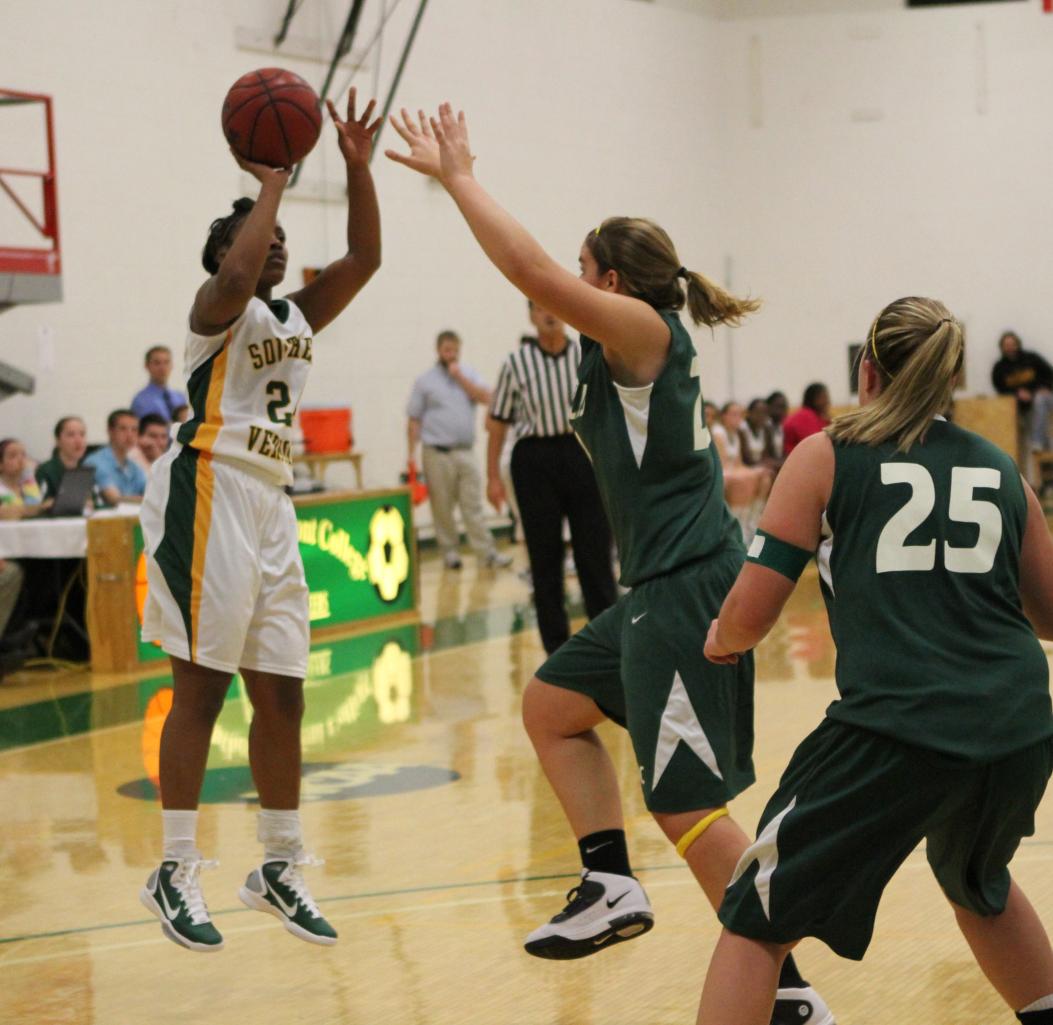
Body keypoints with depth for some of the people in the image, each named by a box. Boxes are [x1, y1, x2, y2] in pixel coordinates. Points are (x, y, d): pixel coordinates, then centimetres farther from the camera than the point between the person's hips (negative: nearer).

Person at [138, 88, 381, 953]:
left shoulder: (299, 315, 17)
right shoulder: (220, 307, -4)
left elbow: (365, 258, 9)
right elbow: (234, 274, -28)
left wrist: (357, 166, 0)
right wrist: (272, 185, -17)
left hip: (271, 501, 8)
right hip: (208, 492, -8)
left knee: (281, 695, 9)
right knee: (202, 686, -7)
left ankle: (279, 868, 19)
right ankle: (176, 874, -2)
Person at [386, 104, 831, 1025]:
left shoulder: (642, 328, -11)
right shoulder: (628, 345, 15)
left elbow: (530, 269, -21)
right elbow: (534, 272, 24)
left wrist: (456, 175, -11)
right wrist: (456, 176, 23)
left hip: (689, 587, -10)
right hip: (664, 585, 10)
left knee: (688, 803, -7)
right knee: (552, 706, 22)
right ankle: (612, 887, 18)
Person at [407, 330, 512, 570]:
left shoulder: (469, 375, 12)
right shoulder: (425, 381, 5)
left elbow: (485, 397, -4)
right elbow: (414, 421, 3)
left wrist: (460, 378, -7)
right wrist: (412, 453, -4)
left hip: (465, 451, 2)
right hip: (437, 453, -2)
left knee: (473, 505, -1)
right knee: (442, 507, 1)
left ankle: (486, 553, -3)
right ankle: (449, 551, 10)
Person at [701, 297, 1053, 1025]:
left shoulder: (826, 457, 6)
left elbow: (750, 614, 0)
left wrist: (722, 638, 22)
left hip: (898, 728, -5)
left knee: (759, 922, 7)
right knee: (978, 882, 36)